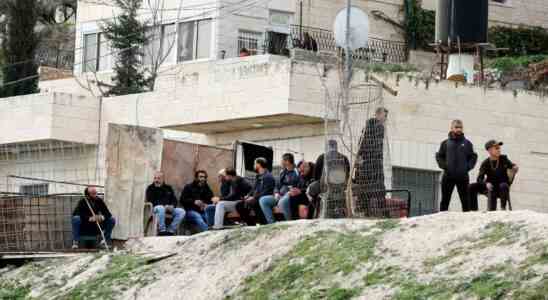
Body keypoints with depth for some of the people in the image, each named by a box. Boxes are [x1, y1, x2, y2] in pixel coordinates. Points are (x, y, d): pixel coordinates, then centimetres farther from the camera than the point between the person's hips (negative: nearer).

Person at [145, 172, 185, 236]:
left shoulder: (168, 188, 22)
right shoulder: (150, 188, 9)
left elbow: (174, 200, 18)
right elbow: (149, 201, -5)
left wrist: (172, 206, -9)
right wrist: (165, 206, -17)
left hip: (169, 208, 4)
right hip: (155, 208, -4)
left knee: (181, 211, -20)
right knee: (160, 208, -40)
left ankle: (170, 231, -21)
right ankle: (162, 231, -38)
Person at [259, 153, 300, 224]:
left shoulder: (296, 173, -6)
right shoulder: (283, 172, 18)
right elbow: (278, 186, 21)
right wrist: (276, 193, 1)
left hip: (290, 197, -8)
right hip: (280, 196, 8)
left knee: (283, 201, -42)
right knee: (262, 200, -12)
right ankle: (272, 223, -16)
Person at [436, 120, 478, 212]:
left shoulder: (467, 144, 7)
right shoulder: (446, 143, 6)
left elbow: (473, 157, 10)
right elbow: (439, 156, 10)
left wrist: (469, 166, -4)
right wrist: (443, 165, -5)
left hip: (463, 177, 0)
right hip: (448, 177, 0)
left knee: (465, 201, 3)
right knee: (445, 201, 2)